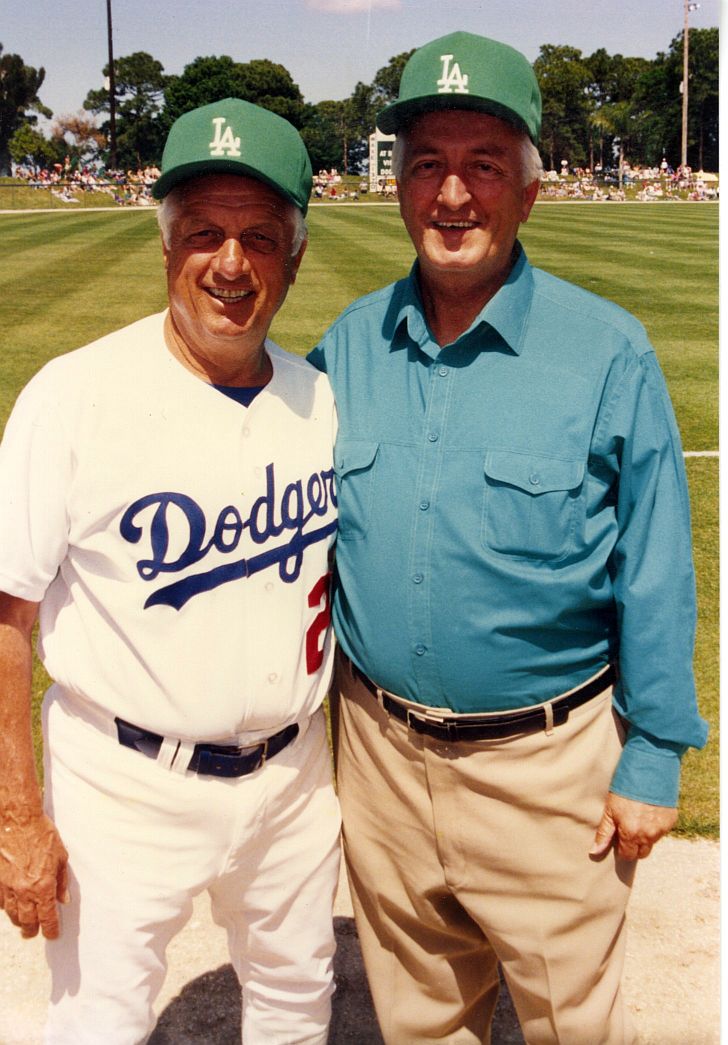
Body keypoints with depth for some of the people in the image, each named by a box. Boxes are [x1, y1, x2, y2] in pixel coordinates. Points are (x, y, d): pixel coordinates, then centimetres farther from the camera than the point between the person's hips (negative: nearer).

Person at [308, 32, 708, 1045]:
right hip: (379, 747, 4)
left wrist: (654, 755, -6)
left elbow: (655, 576, -7)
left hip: (548, 763, -3)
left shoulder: (609, 353, -11)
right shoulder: (348, 344, 1)